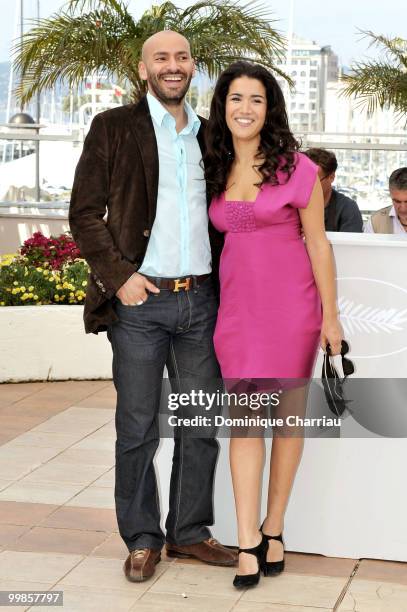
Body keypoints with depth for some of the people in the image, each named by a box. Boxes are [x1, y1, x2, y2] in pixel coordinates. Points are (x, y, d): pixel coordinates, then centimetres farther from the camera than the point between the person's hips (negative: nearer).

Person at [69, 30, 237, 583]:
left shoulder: (209, 137, 14)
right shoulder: (114, 128, 1)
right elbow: (85, 212, -3)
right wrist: (118, 276, -11)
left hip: (201, 300, 4)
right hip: (140, 301, -4)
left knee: (201, 424, 9)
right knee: (137, 428, 3)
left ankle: (191, 532, 24)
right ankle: (143, 540, 17)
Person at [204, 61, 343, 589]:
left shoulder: (295, 167, -5)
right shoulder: (214, 170, 6)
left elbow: (318, 243, -3)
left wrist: (330, 315, -4)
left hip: (290, 302, -3)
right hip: (237, 303, 3)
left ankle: (273, 528, 20)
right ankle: (248, 543, 2)